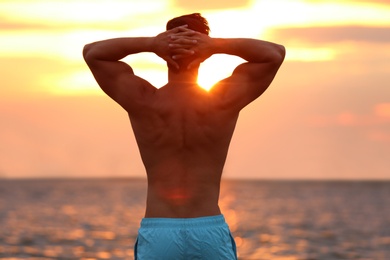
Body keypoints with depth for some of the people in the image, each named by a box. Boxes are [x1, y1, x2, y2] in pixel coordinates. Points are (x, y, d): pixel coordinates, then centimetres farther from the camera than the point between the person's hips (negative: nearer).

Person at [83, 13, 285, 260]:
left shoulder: (144, 101, -4)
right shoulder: (224, 101, -3)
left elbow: (92, 52, 7)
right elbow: (276, 53, 7)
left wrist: (151, 43, -7)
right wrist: (217, 45, -7)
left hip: (157, 234, 0)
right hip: (211, 234, 0)